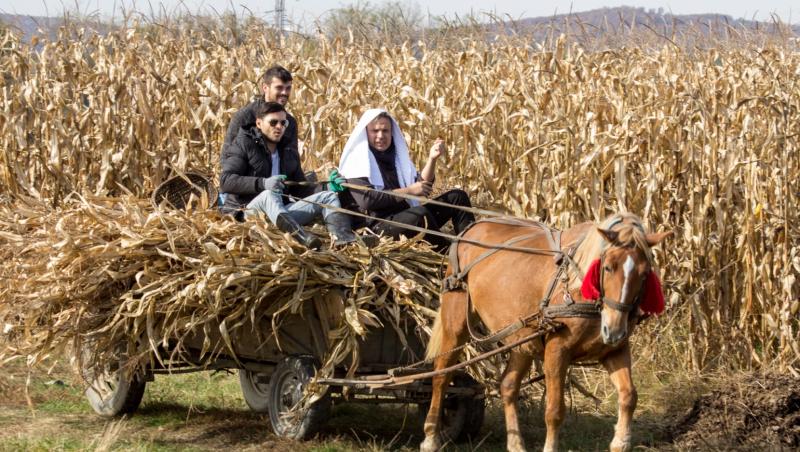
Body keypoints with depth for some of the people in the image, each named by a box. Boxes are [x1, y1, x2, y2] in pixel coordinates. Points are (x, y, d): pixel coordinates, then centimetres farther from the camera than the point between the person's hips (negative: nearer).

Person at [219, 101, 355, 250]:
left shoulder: (289, 152, 23)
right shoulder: (244, 144, 2)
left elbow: (300, 191, 23)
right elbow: (225, 181, -12)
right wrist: (262, 183, -27)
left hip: (282, 213, 7)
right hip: (248, 211, -7)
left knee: (327, 196, -6)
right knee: (268, 195, -38)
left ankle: (343, 239, -39)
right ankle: (301, 237, -70)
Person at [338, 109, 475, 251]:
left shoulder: (395, 156, 18)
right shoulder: (356, 161, -3)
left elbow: (422, 185, 9)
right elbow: (367, 200, -18)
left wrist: (432, 159, -7)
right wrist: (407, 191, -14)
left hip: (406, 216, 8)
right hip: (379, 226, -8)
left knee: (457, 196, 1)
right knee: (420, 213, -36)